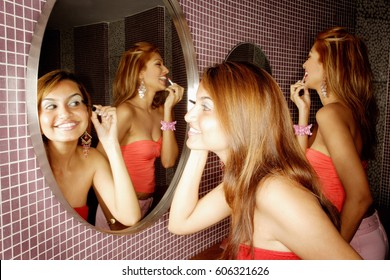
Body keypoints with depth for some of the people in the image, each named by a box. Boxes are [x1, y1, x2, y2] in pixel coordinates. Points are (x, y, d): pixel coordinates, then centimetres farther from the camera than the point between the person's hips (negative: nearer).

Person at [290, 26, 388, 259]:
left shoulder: (330, 113, -22)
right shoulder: (348, 109, 4)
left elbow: (360, 196, -26)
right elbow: (305, 162, 7)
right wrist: (303, 110, 5)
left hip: (352, 236, -8)